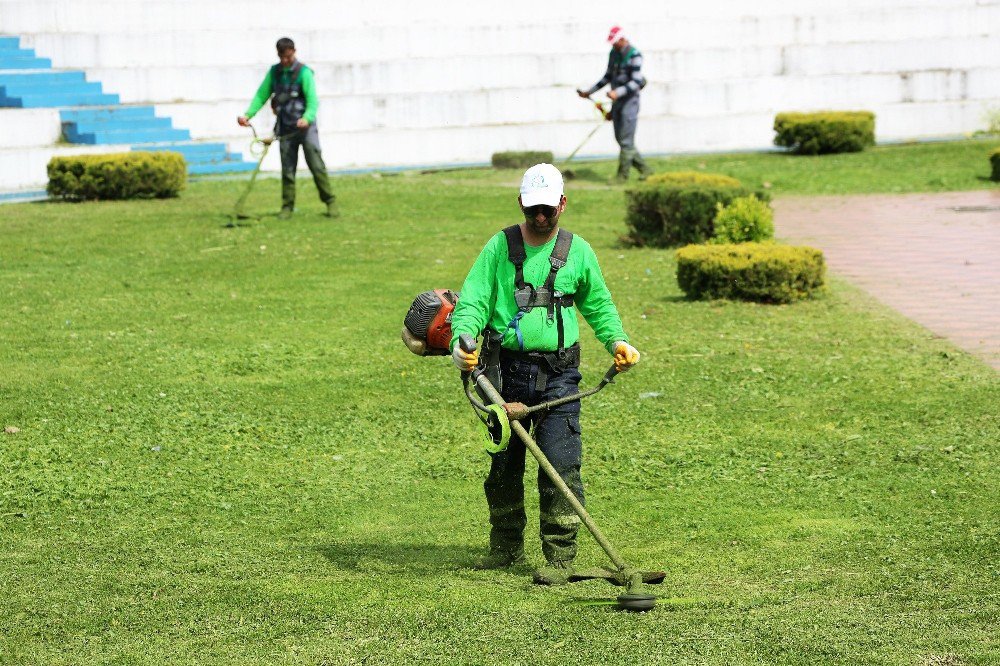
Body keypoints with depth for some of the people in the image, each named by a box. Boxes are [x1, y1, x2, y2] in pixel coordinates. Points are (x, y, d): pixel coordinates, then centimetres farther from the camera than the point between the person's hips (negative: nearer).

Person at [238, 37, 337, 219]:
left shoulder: (303, 72, -8)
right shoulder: (274, 72, 8)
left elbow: (312, 99, -17)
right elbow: (261, 95, 10)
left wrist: (307, 118, -35)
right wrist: (248, 114, -4)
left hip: (305, 125, -4)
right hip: (285, 127, 4)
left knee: (316, 165, -6)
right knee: (287, 169, 5)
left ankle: (330, 202, 1)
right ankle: (287, 207, 10)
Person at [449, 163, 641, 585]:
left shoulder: (578, 251, 8)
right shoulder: (499, 247, 5)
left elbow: (598, 305, 21)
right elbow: (472, 302, -1)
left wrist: (617, 341, 4)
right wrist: (462, 339, -21)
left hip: (557, 373, -1)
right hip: (507, 371, 1)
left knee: (559, 465, -9)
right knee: (503, 464, 11)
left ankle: (560, 557, -4)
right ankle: (507, 547, 27)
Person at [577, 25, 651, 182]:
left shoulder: (634, 55, -14)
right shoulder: (614, 53, 10)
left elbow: (636, 82, -20)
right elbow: (608, 76, 20)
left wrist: (618, 92, -32)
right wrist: (590, 92, 17)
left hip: (630, 100, -8)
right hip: (617, 101, 8)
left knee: (626, 141, -5)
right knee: (621, 139, 10)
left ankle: (622, 175, 0)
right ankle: (644, 169, 18)